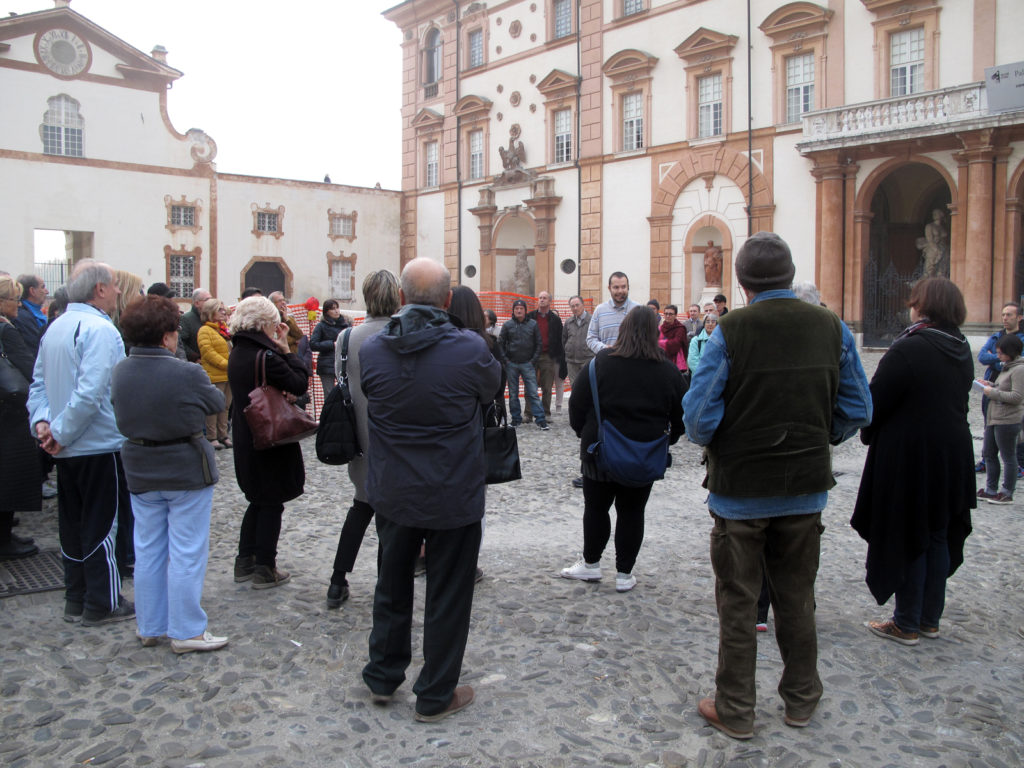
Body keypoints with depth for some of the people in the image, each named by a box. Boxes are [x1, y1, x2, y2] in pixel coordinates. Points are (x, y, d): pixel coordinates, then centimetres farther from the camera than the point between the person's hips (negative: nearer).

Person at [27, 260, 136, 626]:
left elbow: (39, 384, 11)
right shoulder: (100, 329, -18)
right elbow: (89, 393, -26)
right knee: (102, 525, 2)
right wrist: (62, 434, -17)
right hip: (100, 445, -8)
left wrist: (42, 421, -1)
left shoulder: (54, 328, 10)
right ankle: (102, 604, 12)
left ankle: (76, 600, 26)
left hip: (69, 449, 8)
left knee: (73, 524, 15)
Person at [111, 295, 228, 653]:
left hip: (140, 472, 6)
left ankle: (149, 626, 27)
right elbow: (217, 402, -5)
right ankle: (186, 631, 12)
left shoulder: (120, 372, -3)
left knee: (148, 551, 15)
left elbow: (122, 412, 6)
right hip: (187, 472, -6)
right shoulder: (186, 374, -20)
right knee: (187, 553, 4)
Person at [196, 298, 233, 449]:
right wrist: (226, 365, -20)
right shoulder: (205, 331, -8)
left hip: (228, 375, 8)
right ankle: (211, 437, 4)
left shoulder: (227, 329, 18)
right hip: (215, 376, -8)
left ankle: (223, 435, 21)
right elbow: (208, 353, -17)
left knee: (225, 406, 13)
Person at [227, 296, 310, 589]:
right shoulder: (266, 356, -21)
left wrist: (279, 350, -2)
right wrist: (286, 350, -11)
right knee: (272, 504, 4)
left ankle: (244, 562, 26)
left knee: (258, 500, 21)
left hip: (245, 440, 8)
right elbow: (300, 384, -16)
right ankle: (264, 569, 11)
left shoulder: (237, 354, 5)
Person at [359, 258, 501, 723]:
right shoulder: (470, 349, -19)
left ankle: (382, 677, 38)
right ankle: (436, 696, 23)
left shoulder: (371, 351, -9)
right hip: (453, 497, -3)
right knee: (447, 596, 11)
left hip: (391, 493, 4)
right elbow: (491, 389, 1)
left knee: (392, 585, 23)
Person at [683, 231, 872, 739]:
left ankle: (735, 711, 20)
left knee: (738, 603, 9)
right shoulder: (833, 329, -2)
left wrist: (711, 443, 4)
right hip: (806, 486, 4)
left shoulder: (730, 332, -15)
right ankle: (801, 699, 34)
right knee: (796, 598, 19)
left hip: (740, 489, -4)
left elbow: (698, 416, -17)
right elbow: (857, 410, 2)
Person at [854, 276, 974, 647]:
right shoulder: (962, 351, 6)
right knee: (938, 537, 15)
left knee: (908, 539, 3)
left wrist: (869, 435, 4)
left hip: (909, 458, -7)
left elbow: (876, 404, -15)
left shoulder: (908, 349, -19)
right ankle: (930, 619, 26)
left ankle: (906, 624, 12)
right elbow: (957, 403, 12)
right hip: (953, 456, 7)